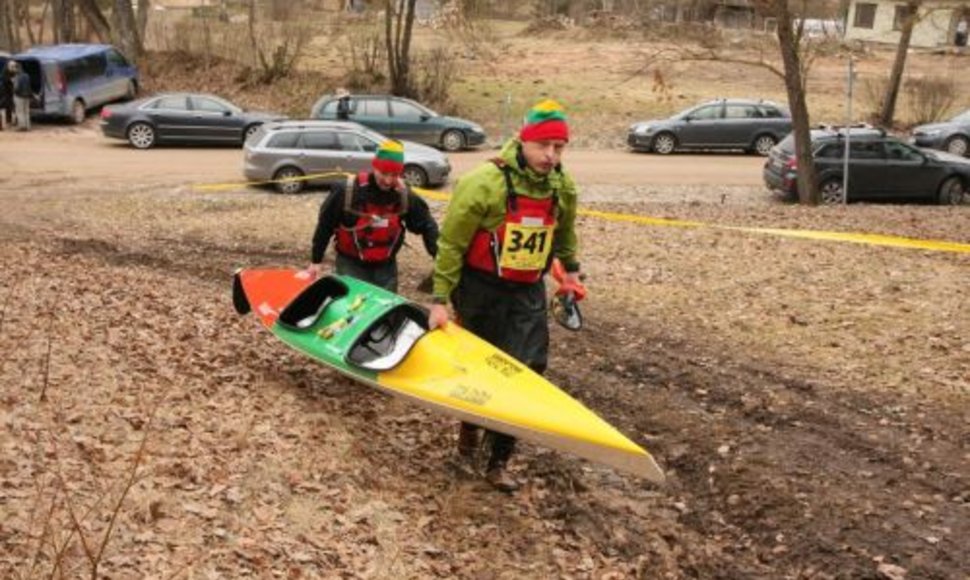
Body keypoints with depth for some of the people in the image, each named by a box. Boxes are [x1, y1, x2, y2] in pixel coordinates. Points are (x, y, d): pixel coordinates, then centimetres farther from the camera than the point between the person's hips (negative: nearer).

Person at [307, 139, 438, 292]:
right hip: (350, 264, -3)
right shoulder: (347, 191, -18)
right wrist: (316, 260, -1)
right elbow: (325, 225, -6)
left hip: (385, 266, 3)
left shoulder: (405, 196, -9)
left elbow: (427, 226, 0)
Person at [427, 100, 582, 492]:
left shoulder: (563, 188, -2)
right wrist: (440, 299, -14)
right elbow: (451, 243, -14)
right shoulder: (484, 183, -20)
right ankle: (470, 423, 42)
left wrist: (571, 268, 25)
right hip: (481, 289, -4)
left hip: (528, 292, 4)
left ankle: (498, 461, 7)